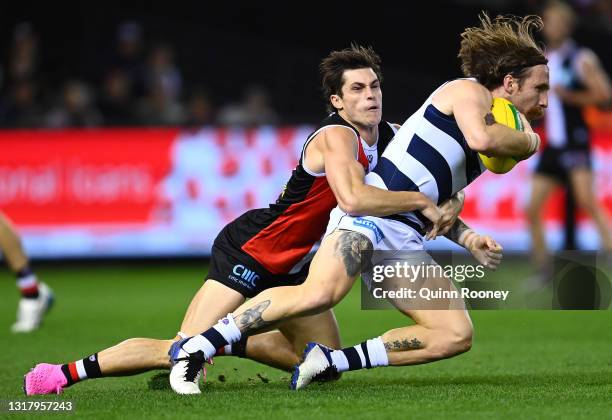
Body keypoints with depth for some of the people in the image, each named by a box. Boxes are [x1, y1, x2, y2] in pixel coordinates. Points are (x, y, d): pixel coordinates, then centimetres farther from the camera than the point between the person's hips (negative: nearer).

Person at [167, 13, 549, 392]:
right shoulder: (467, 91, 1)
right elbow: (482, 138, -22)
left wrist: (470, 240, 16)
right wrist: (527, 140, -5)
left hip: (404, 238, 10)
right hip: (371, 211, -10)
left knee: (457, 335, -3)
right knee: (318, 294, -32)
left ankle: (331, 361, -3)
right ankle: (196, 348, -22)